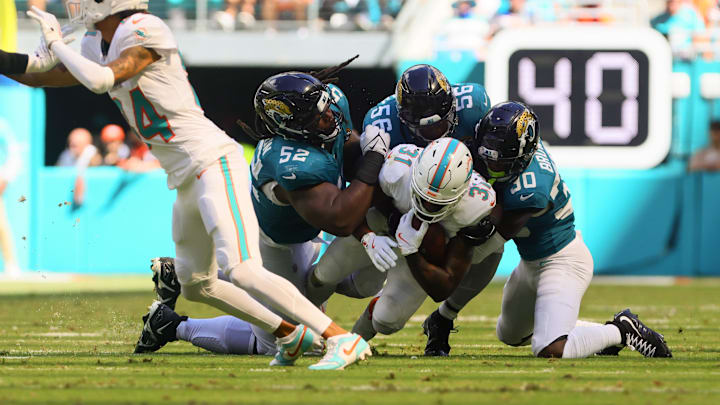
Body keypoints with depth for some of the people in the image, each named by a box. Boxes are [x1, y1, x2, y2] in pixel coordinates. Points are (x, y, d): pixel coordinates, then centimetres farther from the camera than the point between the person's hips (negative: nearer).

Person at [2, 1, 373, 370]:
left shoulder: (145, 33, -14)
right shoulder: (99, 44, 12)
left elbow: (101, 80, -26)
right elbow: (39, 77, 24)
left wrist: (57, 43, -12)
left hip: (213, 163, -10)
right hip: (187, 178, 10)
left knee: (241, 270, -22)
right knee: (195, 284, 20)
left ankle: (342, 339, -21)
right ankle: (290, 335, 29)